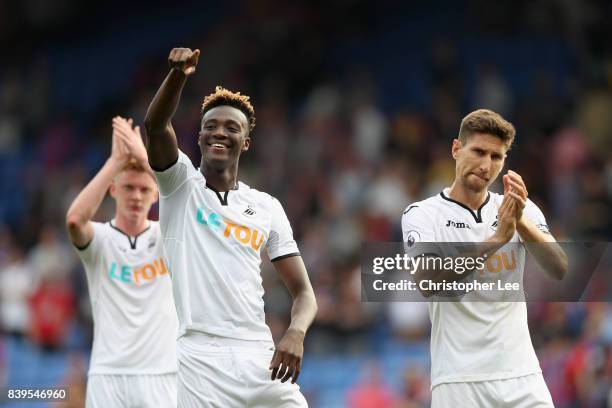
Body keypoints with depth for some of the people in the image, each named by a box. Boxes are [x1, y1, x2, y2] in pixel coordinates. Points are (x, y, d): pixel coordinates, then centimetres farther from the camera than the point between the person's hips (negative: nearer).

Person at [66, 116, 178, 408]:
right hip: (108, 377, -1)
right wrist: (116, 161, -18)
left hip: (160, 377, 1)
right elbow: (75, 219, -21)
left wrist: (144, 158, -17)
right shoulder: (99, 239, 3)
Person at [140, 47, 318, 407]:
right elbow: (156, 125, -12)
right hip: (195, 359, -3)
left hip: (258, 357, 3)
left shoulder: (268, 208, 14)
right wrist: (178, 75, -31)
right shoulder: (180, 184, 8)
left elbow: (303, 291, 12)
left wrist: (296, 333, -11)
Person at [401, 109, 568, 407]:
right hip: (459, 380, -3)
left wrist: (521, 222, -23)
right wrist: (497, 238, -26)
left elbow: (559, 270, -7)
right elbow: (428, 282, -17)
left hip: (523, 375, 3)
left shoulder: (523, 211, 8)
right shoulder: (423, 214, -1)